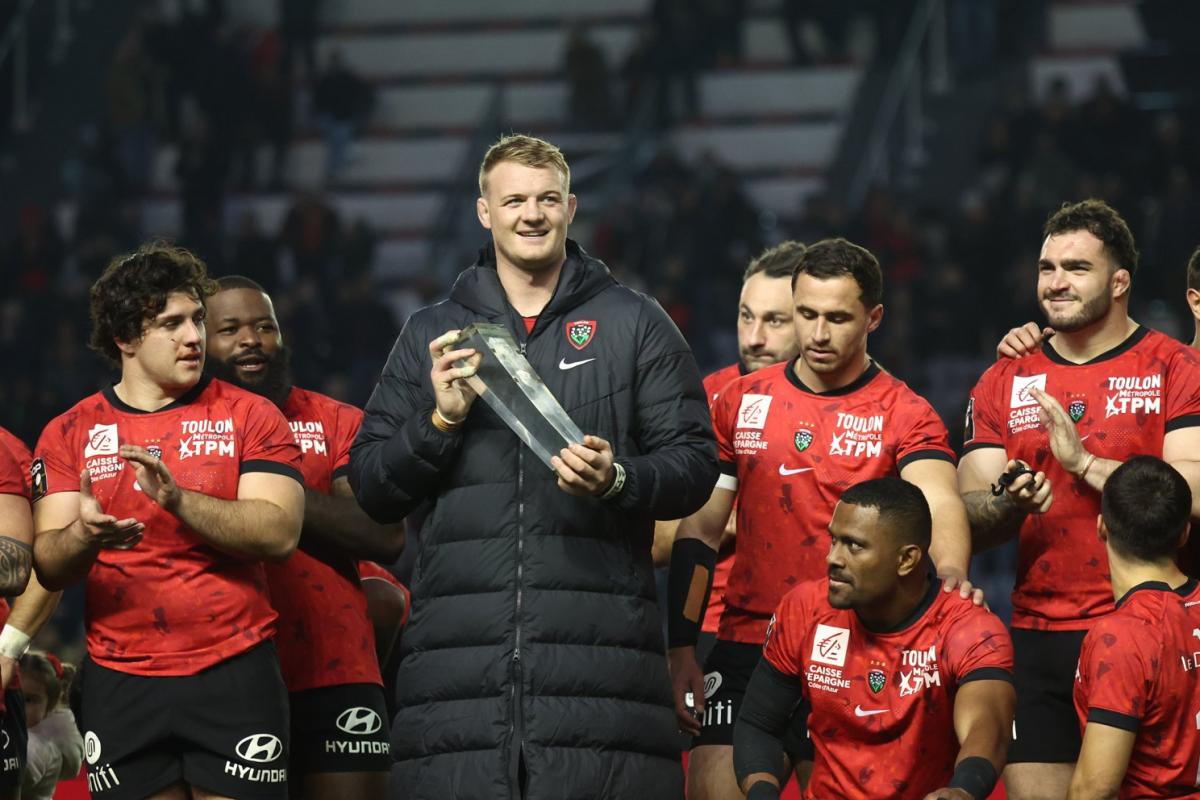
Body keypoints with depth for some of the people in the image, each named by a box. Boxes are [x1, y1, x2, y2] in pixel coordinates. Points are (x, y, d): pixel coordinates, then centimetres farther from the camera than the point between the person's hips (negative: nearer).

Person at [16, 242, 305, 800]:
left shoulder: (248, 416, 4)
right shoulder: (70, 434, 9)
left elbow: (279, 533, -9)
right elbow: (48, 566, 2)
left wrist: (178, 501, -22)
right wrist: (84, 535, -21)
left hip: (235, 676, -2)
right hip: (120, 685, 2)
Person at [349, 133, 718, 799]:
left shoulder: (635, 325, 13)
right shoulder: (430, 333, 19)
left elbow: (694, 463, 8)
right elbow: (371, 488, 15)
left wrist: (617, 480, -12)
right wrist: (441, 421, -2)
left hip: (600, 637, -1)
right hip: (460, 638, 2)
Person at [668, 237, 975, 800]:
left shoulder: (904, 415, 0)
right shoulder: (741, 403, 9)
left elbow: (939, 503, -18)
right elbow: (701, 530, 11)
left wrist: (949, 575, -40)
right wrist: (681, 649, 4)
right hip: (745, 648, 2)